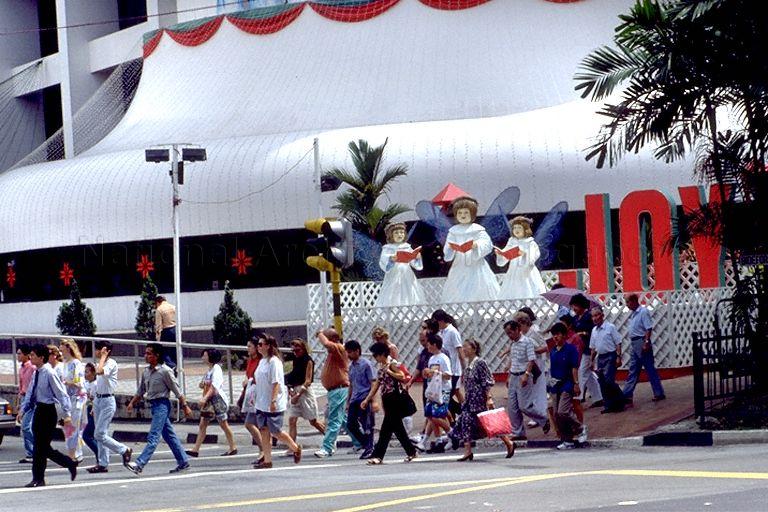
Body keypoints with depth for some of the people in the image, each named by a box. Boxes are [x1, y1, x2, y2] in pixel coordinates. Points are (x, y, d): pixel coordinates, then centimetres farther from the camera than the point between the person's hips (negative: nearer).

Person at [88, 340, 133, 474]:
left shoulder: (111, 363, -13)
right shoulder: (100, 364, 14)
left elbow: (100, 371, -34)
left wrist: (103, 356, -20)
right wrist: (94, 406, 19)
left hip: (107, 401, -9)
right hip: (98, 399, 9)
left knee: (99, 434, -12)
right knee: (101, 434, 9)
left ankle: (125, 450, 1)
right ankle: (102, 464, 12)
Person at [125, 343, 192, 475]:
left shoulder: (165, 371, -11)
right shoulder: (146, 372, 10)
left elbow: (177, 390, -8)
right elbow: (140, 391, 19)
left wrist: (185, 406, -6)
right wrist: (132, 403, 8)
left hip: (162, 404, -8)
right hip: (153, 404, 8)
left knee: (153, 436, -13)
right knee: (169, 436, 13)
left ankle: (139, 464, -22)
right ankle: (183, 462, 21)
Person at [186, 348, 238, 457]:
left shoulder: (216, 369, -13)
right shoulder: (209, 370, 13)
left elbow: (214, 387, -24)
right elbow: (203, 386, 25)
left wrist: (205, 398, -33)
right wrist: (202, 384, 1)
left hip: (218, 400, -9)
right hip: (208, 401, 9)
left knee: (223, 424, 1)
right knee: (202, 425, 1)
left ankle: (233, 448, 12)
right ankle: (196, 449, -3)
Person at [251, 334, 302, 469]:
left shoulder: (274, 362, -14)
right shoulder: (262, 361, 12)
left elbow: (276, 383, -19)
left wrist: (273, 401, -24)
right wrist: (255, 397, 18)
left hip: (274, 405, -8)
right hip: (262, 404, 8)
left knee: (276, 431, -3)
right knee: (264, 431, 4)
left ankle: (296, 448, 19)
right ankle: (267, 460, 6)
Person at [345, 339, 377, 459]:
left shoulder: (366, 364, -7)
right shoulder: (351, 366, 15)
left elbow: (373, 383, -10)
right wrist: (348, 402, 21)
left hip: (365, 398, -8)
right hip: (354, 399, 8)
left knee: (367, 426, -5)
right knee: (351, 425, 3)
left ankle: (369, 449, 3)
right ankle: (367, 445, 16)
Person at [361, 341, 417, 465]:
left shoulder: (392, 363, -10)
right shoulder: (381, 367, 15)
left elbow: (402, 377, -21)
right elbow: (377, 384, 17)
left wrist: (389, 371, -19)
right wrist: (367, 399, 14)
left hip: (395, 398, -9)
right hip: (387, 399, 9)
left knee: (386, 428, -10)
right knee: (397, 427, 14)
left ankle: (378, 456, -12)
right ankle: (411, 452, 22)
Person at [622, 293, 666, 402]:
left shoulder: (643, 312, -12)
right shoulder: (633, 313, 14)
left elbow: (649, 329, -18)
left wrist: (646, 343, -23)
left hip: (642, 343, -9)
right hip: (634, 344, 9)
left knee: (650, 369, -2)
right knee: (633, 371, 8)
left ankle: (659, 393, 4)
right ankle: (627, 394, 8)